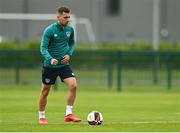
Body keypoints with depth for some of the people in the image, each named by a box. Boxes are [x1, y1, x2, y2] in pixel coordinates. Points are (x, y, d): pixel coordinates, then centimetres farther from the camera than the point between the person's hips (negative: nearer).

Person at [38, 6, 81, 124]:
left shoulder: (70, 29, 1)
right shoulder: (49, 30, -14)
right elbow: (43, 48, -16)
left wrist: (69, 54, -1)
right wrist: (50, 59, -34)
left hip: (64, 65, 4)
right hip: (50, 65, -4)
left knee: (73, 85, -17)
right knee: (45, 91, 7)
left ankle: (68, 114, -10)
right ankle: (41, 117, 24)